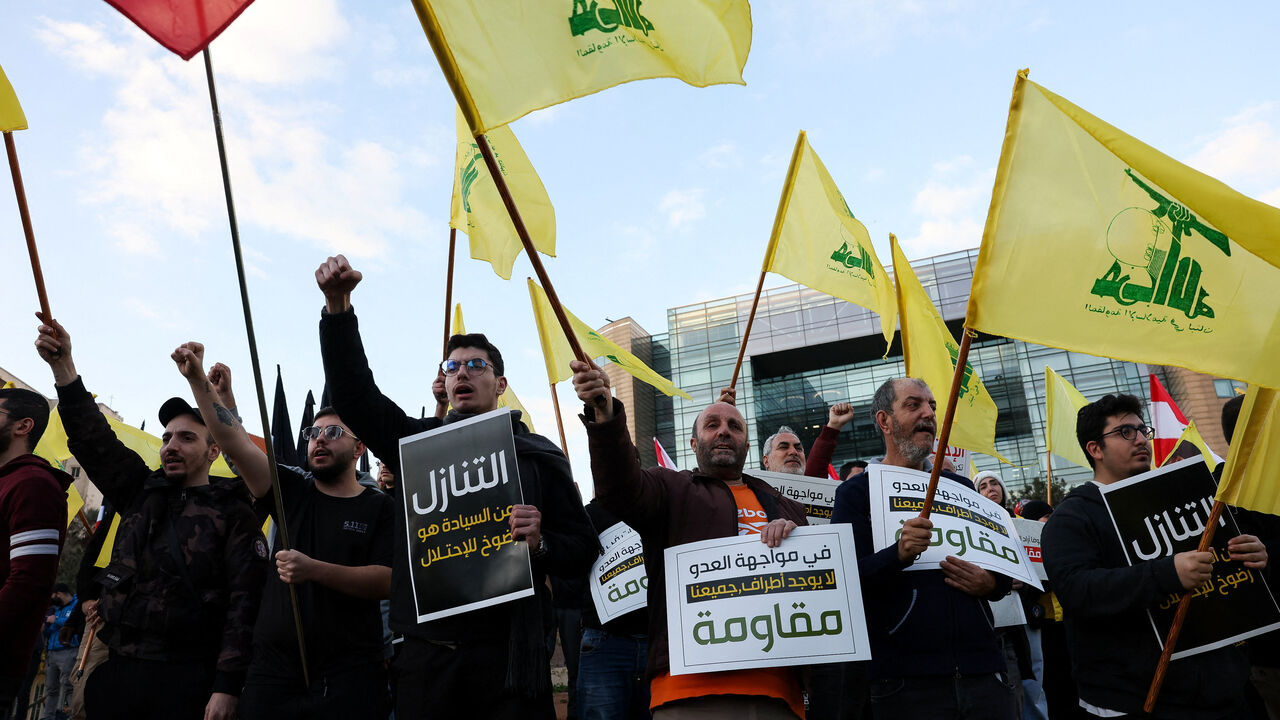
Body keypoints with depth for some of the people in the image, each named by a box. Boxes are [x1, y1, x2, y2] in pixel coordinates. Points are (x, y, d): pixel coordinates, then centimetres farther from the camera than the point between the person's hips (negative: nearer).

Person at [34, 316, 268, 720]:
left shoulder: (233, 514, -4)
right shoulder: (141, 493, 14)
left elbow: (245, 603, -11)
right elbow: (94, 440, 6)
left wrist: (227, 687, -19)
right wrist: (62, 365, -4)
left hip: (187, 679, -5)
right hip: (116, 671, 5)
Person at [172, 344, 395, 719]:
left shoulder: (379, 508, 1)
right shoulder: (293, 491, 9)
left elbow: (387, 581, -11)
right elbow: (235, 441, -1)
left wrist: (315, 570, -20)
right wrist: (199, 380, -9)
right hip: (274, 670, 3)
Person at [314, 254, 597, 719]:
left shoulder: (539, 457, 7)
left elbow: (583, 550, 4)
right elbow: (353, 394, 1)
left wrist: (540, 544, -17)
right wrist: (338, 306, -8)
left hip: (508, 655, -2)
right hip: (425, 657, 2)